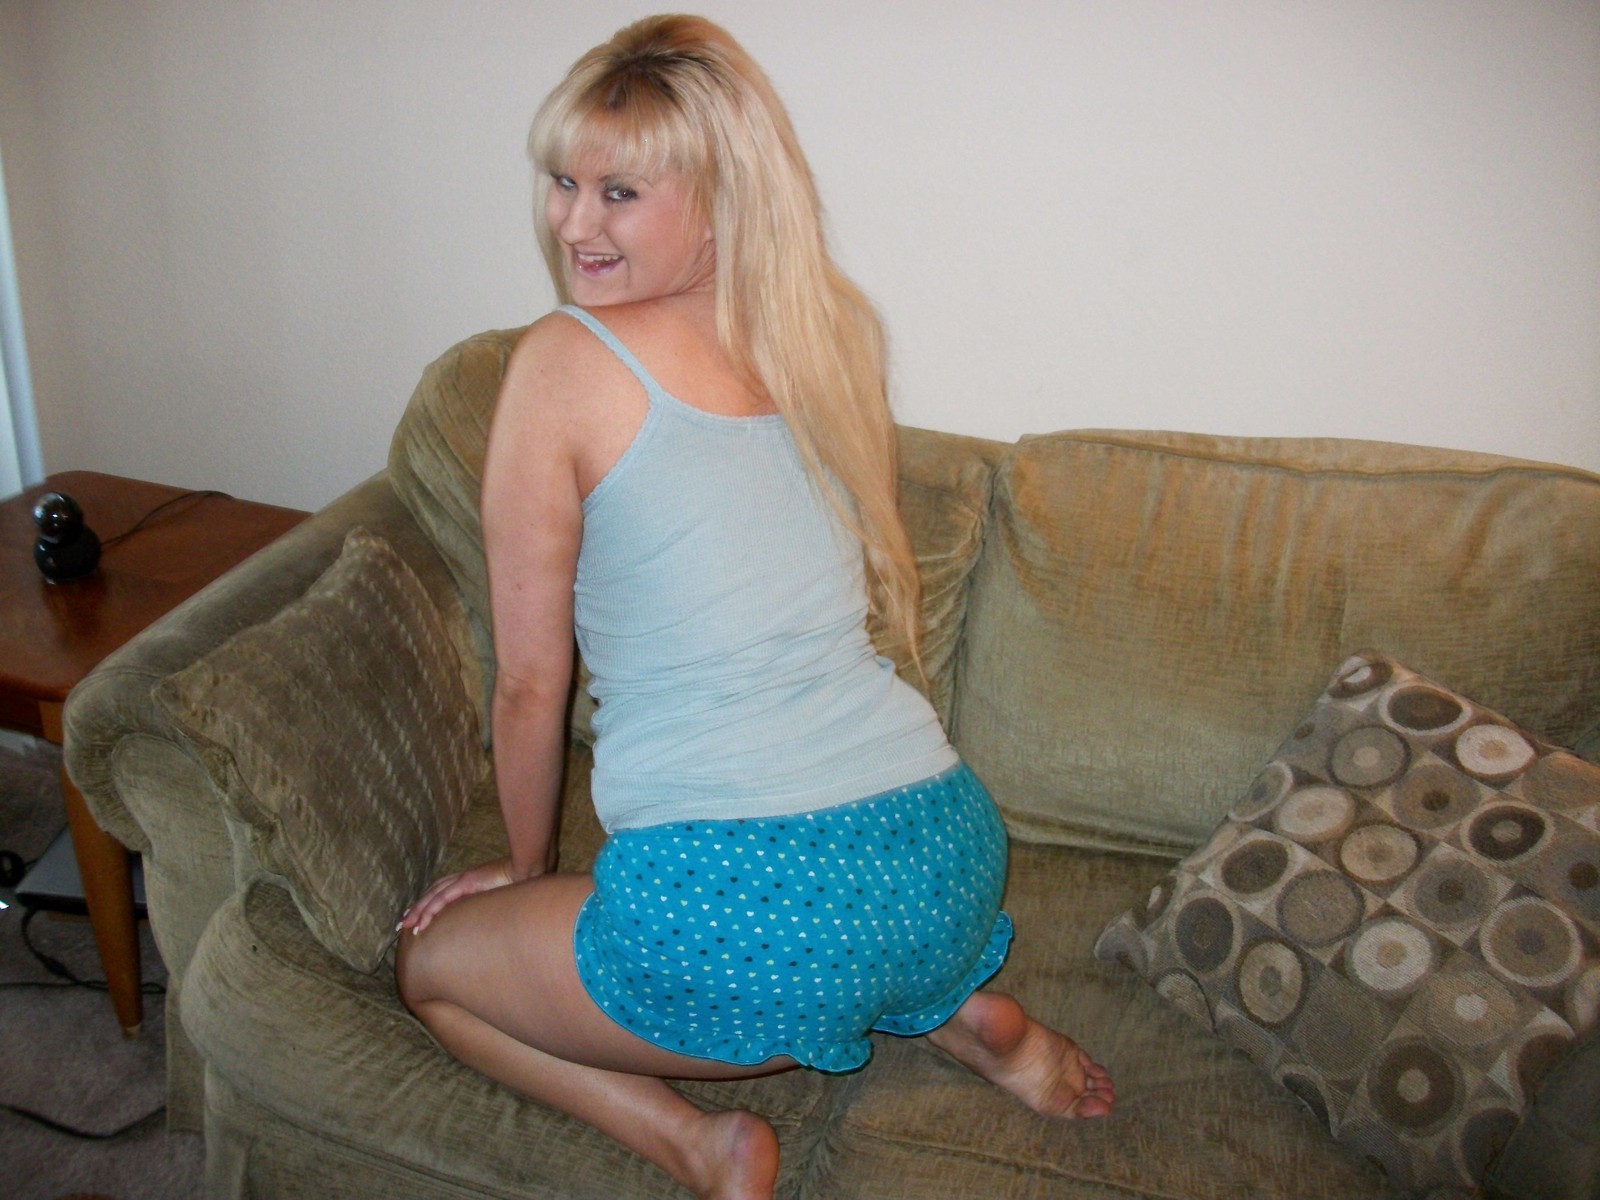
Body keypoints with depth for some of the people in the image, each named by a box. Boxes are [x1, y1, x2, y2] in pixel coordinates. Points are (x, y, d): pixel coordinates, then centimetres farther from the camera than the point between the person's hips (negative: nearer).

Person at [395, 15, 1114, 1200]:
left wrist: (530, 864, 18)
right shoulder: (826, 330, 10)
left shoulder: (565, 362, -7)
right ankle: (951, 1007, 16)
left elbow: (531, 680, 0)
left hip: (753, 920, -6)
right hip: (953, 867, 7)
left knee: (432, 962, 19)